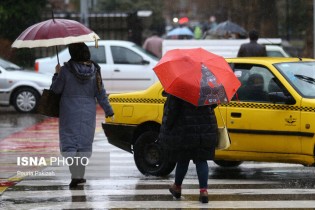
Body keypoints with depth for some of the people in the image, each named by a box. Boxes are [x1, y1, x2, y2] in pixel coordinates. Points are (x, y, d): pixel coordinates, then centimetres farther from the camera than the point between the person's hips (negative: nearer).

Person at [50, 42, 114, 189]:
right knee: (85, 143, 13)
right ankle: (80, 175, 17)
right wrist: (108, 111, 9)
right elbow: (101, 93, 2)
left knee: (69, 143, -1)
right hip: (88, 113, 3)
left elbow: (56, 89, -4)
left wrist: (57, 74, 11)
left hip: (69, 112, -3)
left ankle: (75, 175, -18)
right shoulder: (94, 70, -2)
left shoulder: (66, 70, -11)